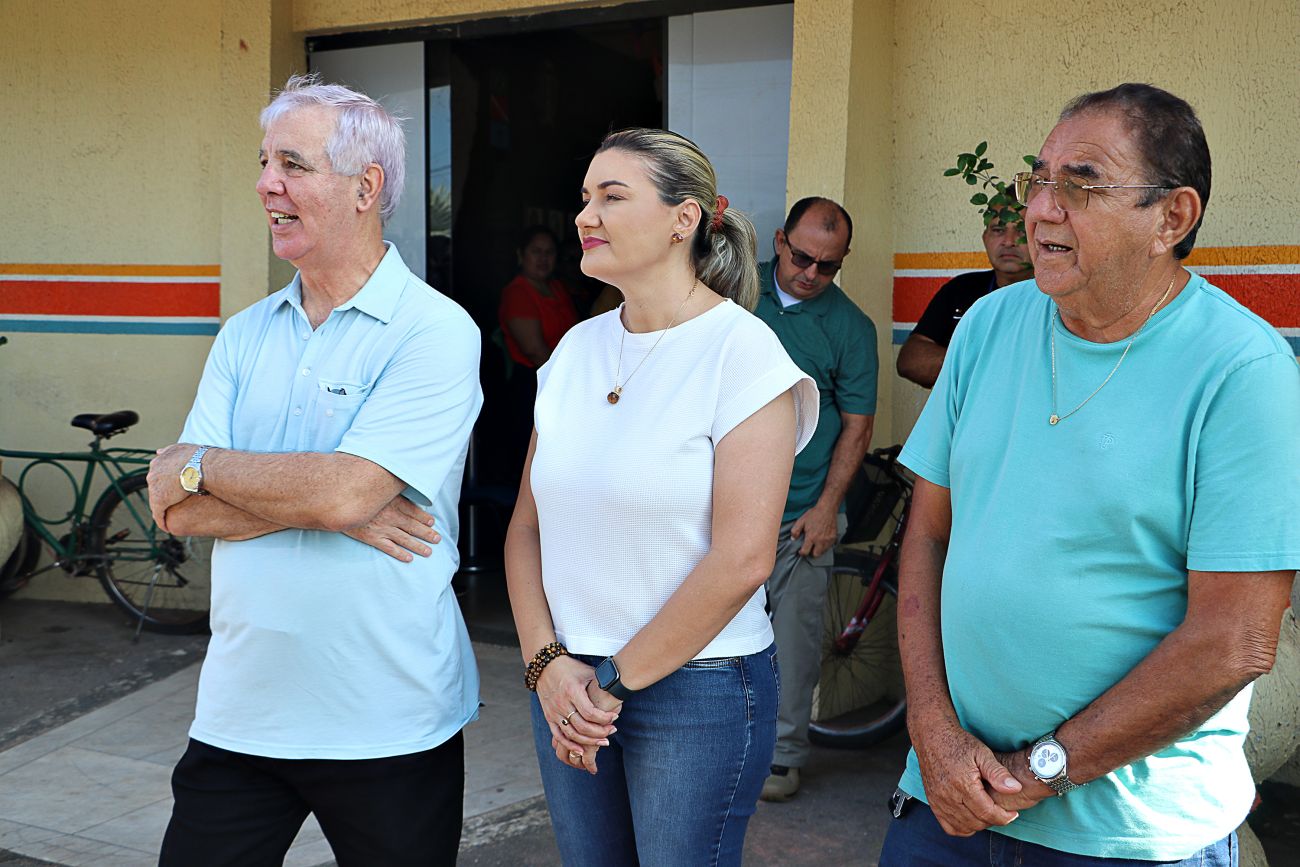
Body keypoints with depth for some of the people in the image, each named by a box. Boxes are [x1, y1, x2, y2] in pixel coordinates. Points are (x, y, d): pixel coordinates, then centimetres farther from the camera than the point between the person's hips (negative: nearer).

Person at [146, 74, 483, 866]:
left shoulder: (435, 333, -12)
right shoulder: (246, 336, 6)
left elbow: (343, 492, -23)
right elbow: (178, 510, -1)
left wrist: (203, 466, -8)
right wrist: (320, 502, -16)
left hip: (389, 728, -4)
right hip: (238, 712, 5)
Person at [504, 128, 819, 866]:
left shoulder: (741, 349, -12)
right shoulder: (577, 347, 5)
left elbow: (742, 560, -18)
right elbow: (528, 526, 6)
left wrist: (617, 681, -12)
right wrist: (549, 662, -6)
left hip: (697, 687, -5)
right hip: (569, 686, 5)